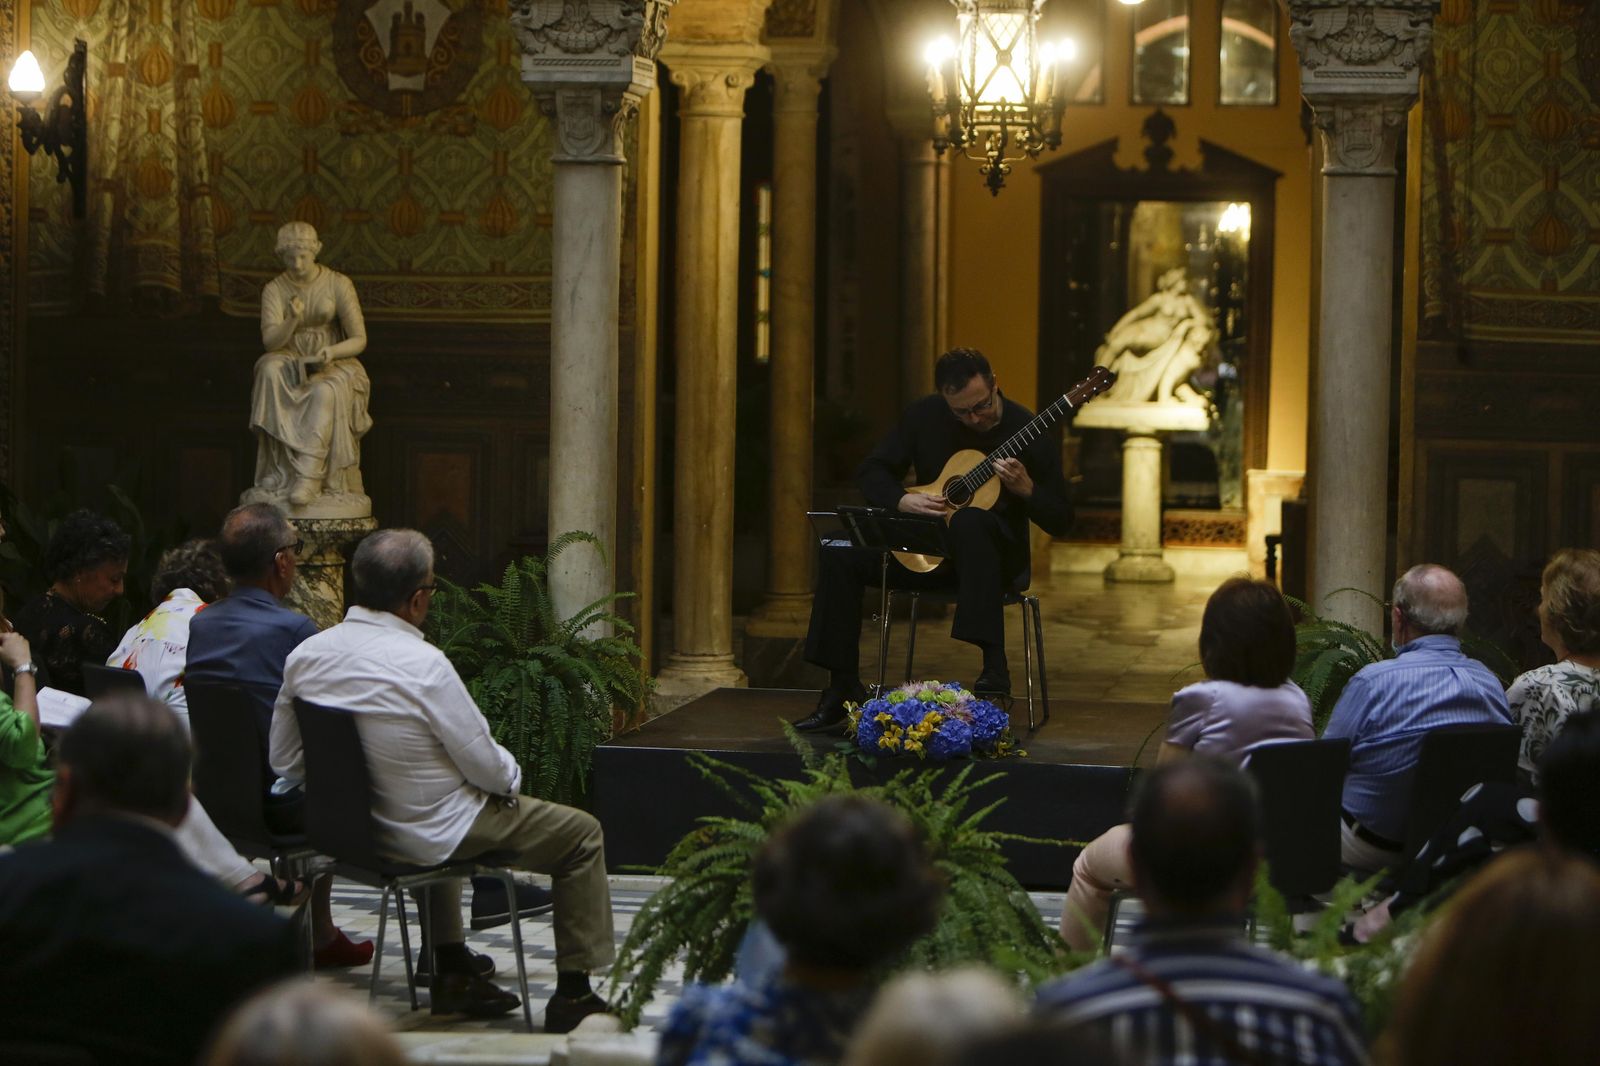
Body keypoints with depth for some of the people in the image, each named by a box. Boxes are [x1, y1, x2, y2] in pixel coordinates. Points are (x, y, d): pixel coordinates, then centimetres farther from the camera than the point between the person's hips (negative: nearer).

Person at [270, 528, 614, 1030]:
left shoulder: (305, 656, -7)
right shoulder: (422, 665, -26)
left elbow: (285, 761, 3)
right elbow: (483, 763, -17)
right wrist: (512, 776, 5)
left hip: (347, 823, 7)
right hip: (429, 832, -7)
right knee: (582, 834, 8)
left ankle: (452, 971, 43)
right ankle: (573, 995, 13)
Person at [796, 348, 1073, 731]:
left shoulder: (1027, 430, -9)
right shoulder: (925, 416, 1)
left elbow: (1059, 522, -7)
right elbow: (871, 472, 7)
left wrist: (1026, 488, -27)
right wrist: (904, 500, -13)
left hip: (997, 553, -4)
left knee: (969, 521, -40)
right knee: (840, 554, -18)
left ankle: (994, 667, -44)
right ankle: (843, 688, -12)